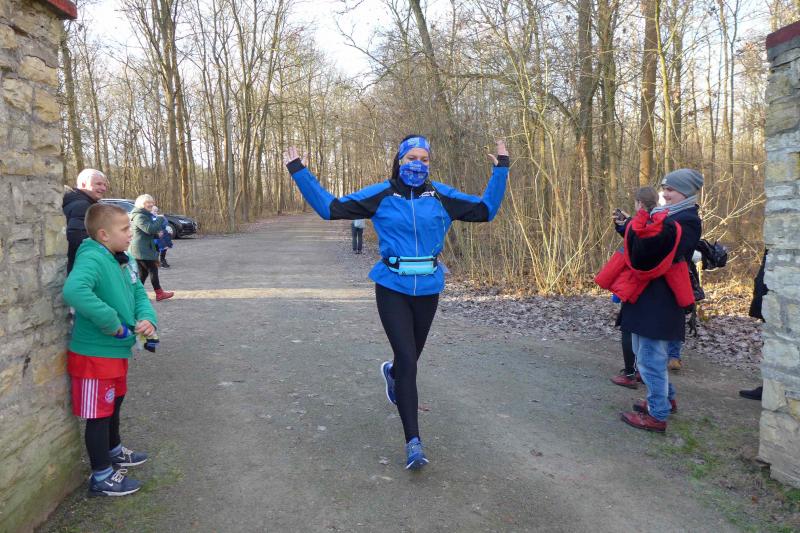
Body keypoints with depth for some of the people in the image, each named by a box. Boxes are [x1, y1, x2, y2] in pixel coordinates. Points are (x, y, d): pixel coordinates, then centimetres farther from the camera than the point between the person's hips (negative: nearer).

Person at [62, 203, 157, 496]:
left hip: (117, 351, 9)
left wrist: (147, 318, -11)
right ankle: (101, 477, 21)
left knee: (114, 404, 27)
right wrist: (113, 323, -35)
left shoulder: (124, 260, 4)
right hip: (95, 353, -9)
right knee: (99, 413, 5)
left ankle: (114, 451, 49)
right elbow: (74, 290, -43)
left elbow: (138, 293, 11)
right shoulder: (92, 259, -24)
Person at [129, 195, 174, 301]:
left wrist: (157, 233, 5)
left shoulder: (146, 215, 18)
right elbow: (149, 228, -27)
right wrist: (159, 220, -16)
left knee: (143, 272, 12)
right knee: (153, 269, -5)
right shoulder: (139, 216, -15)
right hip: (142, 250, -10)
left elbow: (152, 231, 26)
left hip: (144, 249, 10)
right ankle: (159, 293, 1)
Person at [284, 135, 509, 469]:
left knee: (411, 355, 18)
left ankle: (391, 373, 57)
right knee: (407, 360, -13)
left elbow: (485, 210, 7)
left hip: (428, 289, 3)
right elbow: (330, 207, -2)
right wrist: (299, 173, -3)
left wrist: (500, 170, 4)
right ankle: (413, 441, -3)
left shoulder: (442, 196, 2)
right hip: (392, 288, -3)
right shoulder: (380, 195, -2)